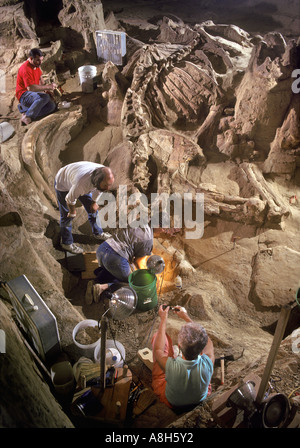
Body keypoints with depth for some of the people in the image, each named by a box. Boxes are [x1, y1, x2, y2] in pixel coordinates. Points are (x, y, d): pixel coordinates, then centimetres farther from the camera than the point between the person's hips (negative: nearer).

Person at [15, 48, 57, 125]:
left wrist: (46, 89, 7)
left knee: (52, 106, -14)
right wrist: (47, 87, -29)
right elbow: (30, 88, -30)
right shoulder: (26, 69, -21)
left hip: (34, 93, 9)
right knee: (45, 97, -35)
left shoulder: (36, 65, 7)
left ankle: (26, 110, -11)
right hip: (24, 95, -9)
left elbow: (40, 78, 24)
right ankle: (27, 117, -27)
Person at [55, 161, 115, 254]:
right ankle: (67, 243, 20)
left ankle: (98, 233, 34)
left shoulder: (104, 175, -30)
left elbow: (98, 189, -3)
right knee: (67, 216, 0)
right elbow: (70, 199, -27)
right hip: (63, 184, -6)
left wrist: (94, 202, 10)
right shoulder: (82, 183, -49)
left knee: (93, 209, 12)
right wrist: (72, 212, -8)